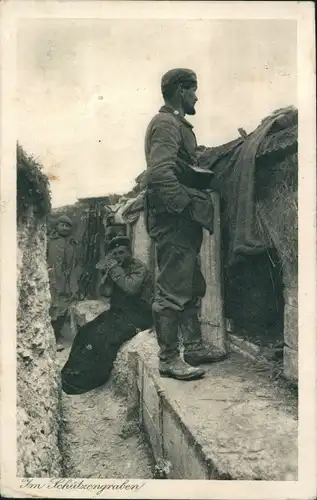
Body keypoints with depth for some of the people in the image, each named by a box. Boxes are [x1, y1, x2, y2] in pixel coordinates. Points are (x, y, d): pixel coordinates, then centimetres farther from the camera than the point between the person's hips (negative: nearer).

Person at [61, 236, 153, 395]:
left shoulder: (139, 268, -8)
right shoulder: (117, 268, 13)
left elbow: (131, 288, -26)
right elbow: (105, 292, 5)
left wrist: (114, 268, -21)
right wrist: (107, 270, -9)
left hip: (136, 316, -8)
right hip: (117, 312, 8)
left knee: (103, 337, -27)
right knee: (85, 332, -12)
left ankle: (83, 380, -19)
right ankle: (71, 372, -10)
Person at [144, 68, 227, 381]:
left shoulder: (177, 124, 22)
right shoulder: (166, 124, -11)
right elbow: (160, 174, -24)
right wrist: (185, 206, -19)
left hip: (184, 223, 11)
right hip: (174, 222, -11)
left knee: (191, 287, 16)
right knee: (172, 291, -5)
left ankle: (194, 347, 27)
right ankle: (168, 359, 4)